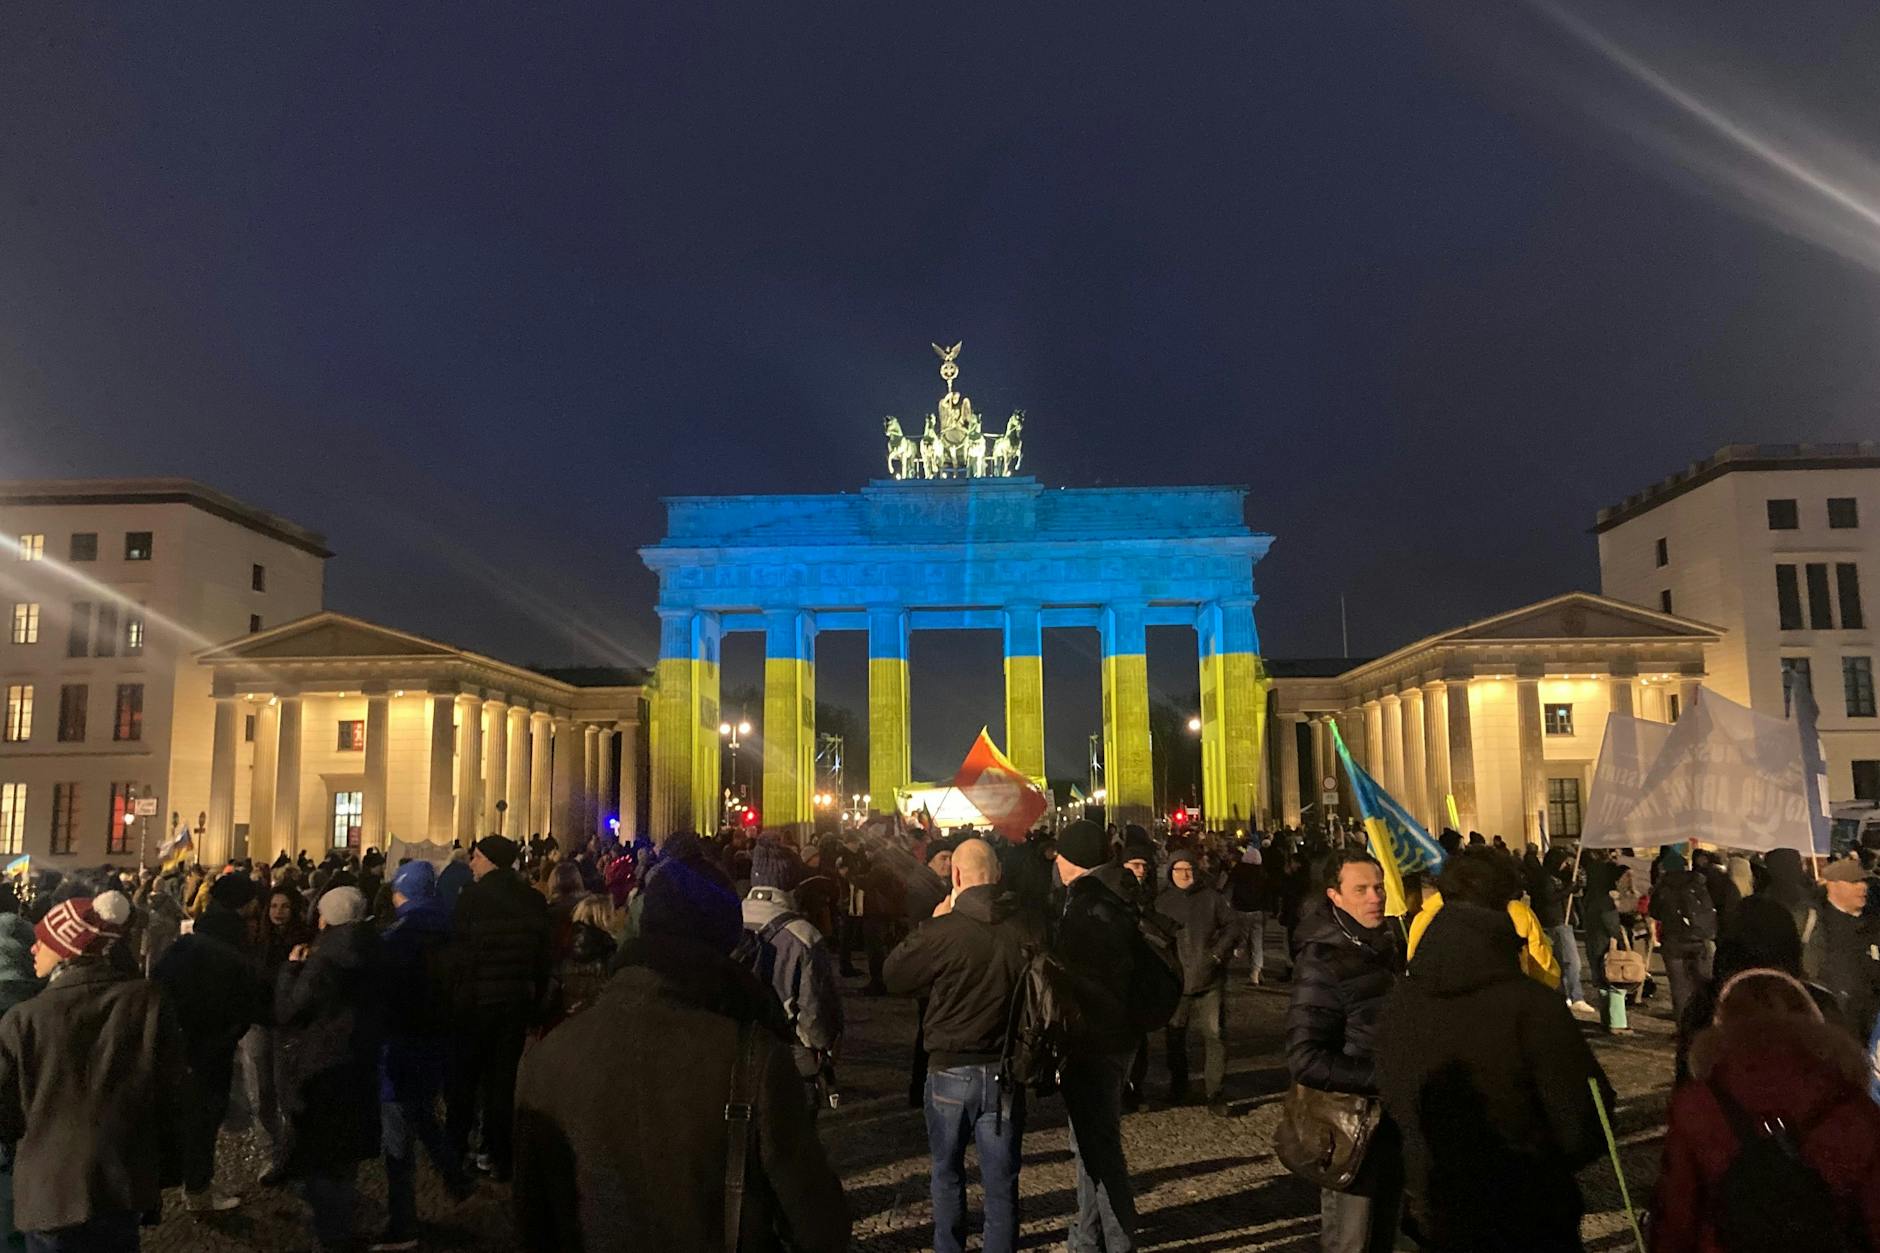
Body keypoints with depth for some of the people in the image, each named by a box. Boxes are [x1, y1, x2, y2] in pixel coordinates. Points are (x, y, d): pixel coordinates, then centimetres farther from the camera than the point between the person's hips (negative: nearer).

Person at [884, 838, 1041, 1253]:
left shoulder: (943, 930, -19)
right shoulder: (1029, 929, -9)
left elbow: (893, 975, -5)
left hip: (951, 1069, -2)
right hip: (1007, 1071, 2)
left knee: (947, 1172, 20)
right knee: (1001, 1181, 11)